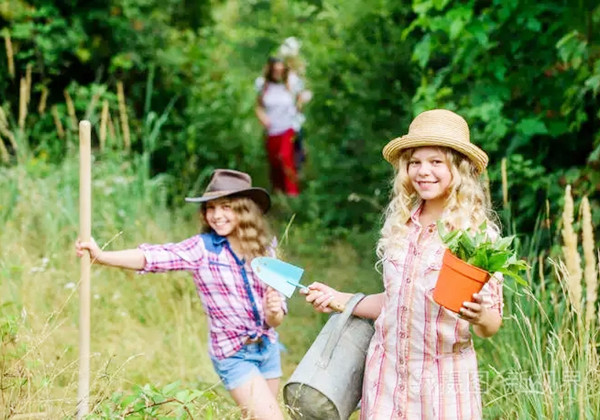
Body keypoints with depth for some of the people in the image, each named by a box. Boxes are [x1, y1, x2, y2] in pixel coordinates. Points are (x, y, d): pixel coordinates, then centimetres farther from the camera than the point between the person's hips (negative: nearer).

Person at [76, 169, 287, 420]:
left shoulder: (263, 251, 0)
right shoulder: (202, 248, -11)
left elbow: (274, 320, 4)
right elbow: (152, 257, -27)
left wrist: (274, 311, -20)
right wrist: (101, 256, -41)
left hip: (268, 349, 5)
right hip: (234, 355, -5)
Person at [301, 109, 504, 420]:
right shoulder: (400, 225, 6)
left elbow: (492, 325, -6)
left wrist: (479, 316, -26)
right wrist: (339, 299, 10)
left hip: (444, 379, -4)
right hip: (386, 371, 4)